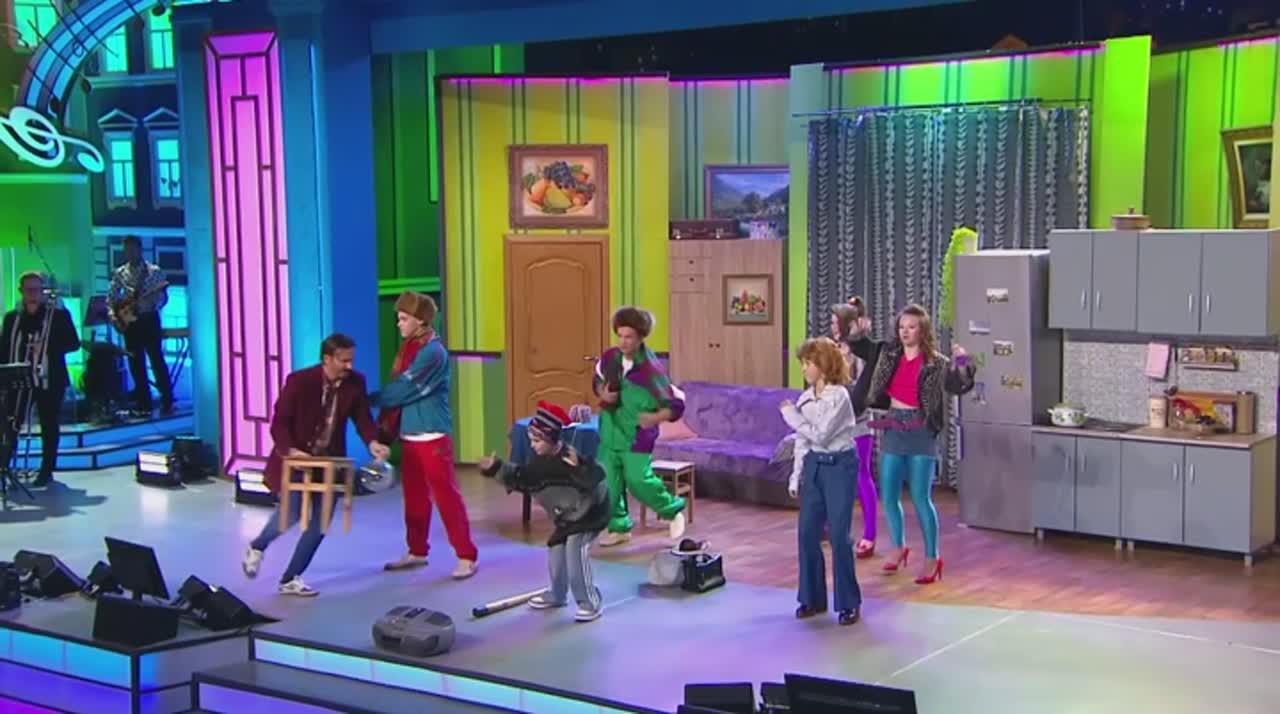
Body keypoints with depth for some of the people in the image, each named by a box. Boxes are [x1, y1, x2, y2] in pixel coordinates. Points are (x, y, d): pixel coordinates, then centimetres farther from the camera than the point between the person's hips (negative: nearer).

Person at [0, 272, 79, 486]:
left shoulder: (59, 314, 1)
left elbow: (74, 343, -2)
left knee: (49, 427, 4)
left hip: (49, 380, -2)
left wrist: (47, 348, -16)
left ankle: (46, 471, 12)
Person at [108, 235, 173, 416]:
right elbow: (111, 298, 9)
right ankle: (144, 404, 9)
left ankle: (167, 401, -2)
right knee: (136, 364, 4)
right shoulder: (119, 273, 9)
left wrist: (153, 305, -22)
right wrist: (114, 316, -6)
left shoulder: (154, 271, 0)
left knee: (157, 360, -6)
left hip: (149, 319, -3)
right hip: (129, 322, 3)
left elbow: (163, 297, -3)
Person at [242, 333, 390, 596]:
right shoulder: (299, 380, -19)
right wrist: (289, 450, -33)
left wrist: (372, 442, -19)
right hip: (296, 458, -4)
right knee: (291, 513, -9)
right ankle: (257, 547, 24)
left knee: (320, 521, 1)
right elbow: (279, 422, -16)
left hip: (330, 460, 4)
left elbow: (362, 417, 1)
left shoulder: (355, 382, -8)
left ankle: (290, 579, 14)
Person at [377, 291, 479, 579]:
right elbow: (398, 388, 11)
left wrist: (373, 401, -5)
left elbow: (404, 389, -17)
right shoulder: (408, 347, 12)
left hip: (432, 435, -9)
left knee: (446, 494, -6)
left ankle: (467, 556, -1)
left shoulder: (432, 352, -16)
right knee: (414, 495, 15)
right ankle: (417, 551, 26)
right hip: (409, 433, 9)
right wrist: (388, 421, -1)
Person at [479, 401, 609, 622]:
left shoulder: (570, 458, -29)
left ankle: (591, 602, -6)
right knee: (555, 549, 14)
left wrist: (578, 468, -50)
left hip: (589, 511, -9)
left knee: (575, 552, -17)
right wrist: (497, 468, -1)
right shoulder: (540, 460, -4)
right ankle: (557, 594, 35)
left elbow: (597, 479, -35)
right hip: (566, 516, 9)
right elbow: (520, 478, 7)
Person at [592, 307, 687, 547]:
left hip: (637, 436, -5)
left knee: (638, 481, -10)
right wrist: (602, 394, -5)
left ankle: (673, 510, 15)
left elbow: (676, 405, -14)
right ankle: (619, 527, 23)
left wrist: (655, 418, -31)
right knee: (609, 483, 5)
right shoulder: (610, 358, -4)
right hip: (610, 433, 5)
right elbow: (597, 381, 18)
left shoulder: (651, 371, -19)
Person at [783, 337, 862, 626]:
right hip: (814, 466, 7)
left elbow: (820, 436, -19)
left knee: (839, 535, -4)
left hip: (839, 466, -7)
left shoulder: (839, 396, -15)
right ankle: (813, 597, 18)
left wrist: (791, 415, -14)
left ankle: (849, 602, 6)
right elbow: (802, 440, 12)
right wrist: (796, 476, 10)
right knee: (807, 533, 6)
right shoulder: (806, 398, 7)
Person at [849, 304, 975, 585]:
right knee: (888, 496, 10)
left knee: (921, 498, -4)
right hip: (892, 429, 5)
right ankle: (898, 546, 31)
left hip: (920, 432, -5)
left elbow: (961, 385, -16)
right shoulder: (888, 353, 6)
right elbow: (858, 347, 18)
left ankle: (932, 557, 8)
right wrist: (859, 332, 0)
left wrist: (963, 362, -31)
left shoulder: (935, 363, -7)